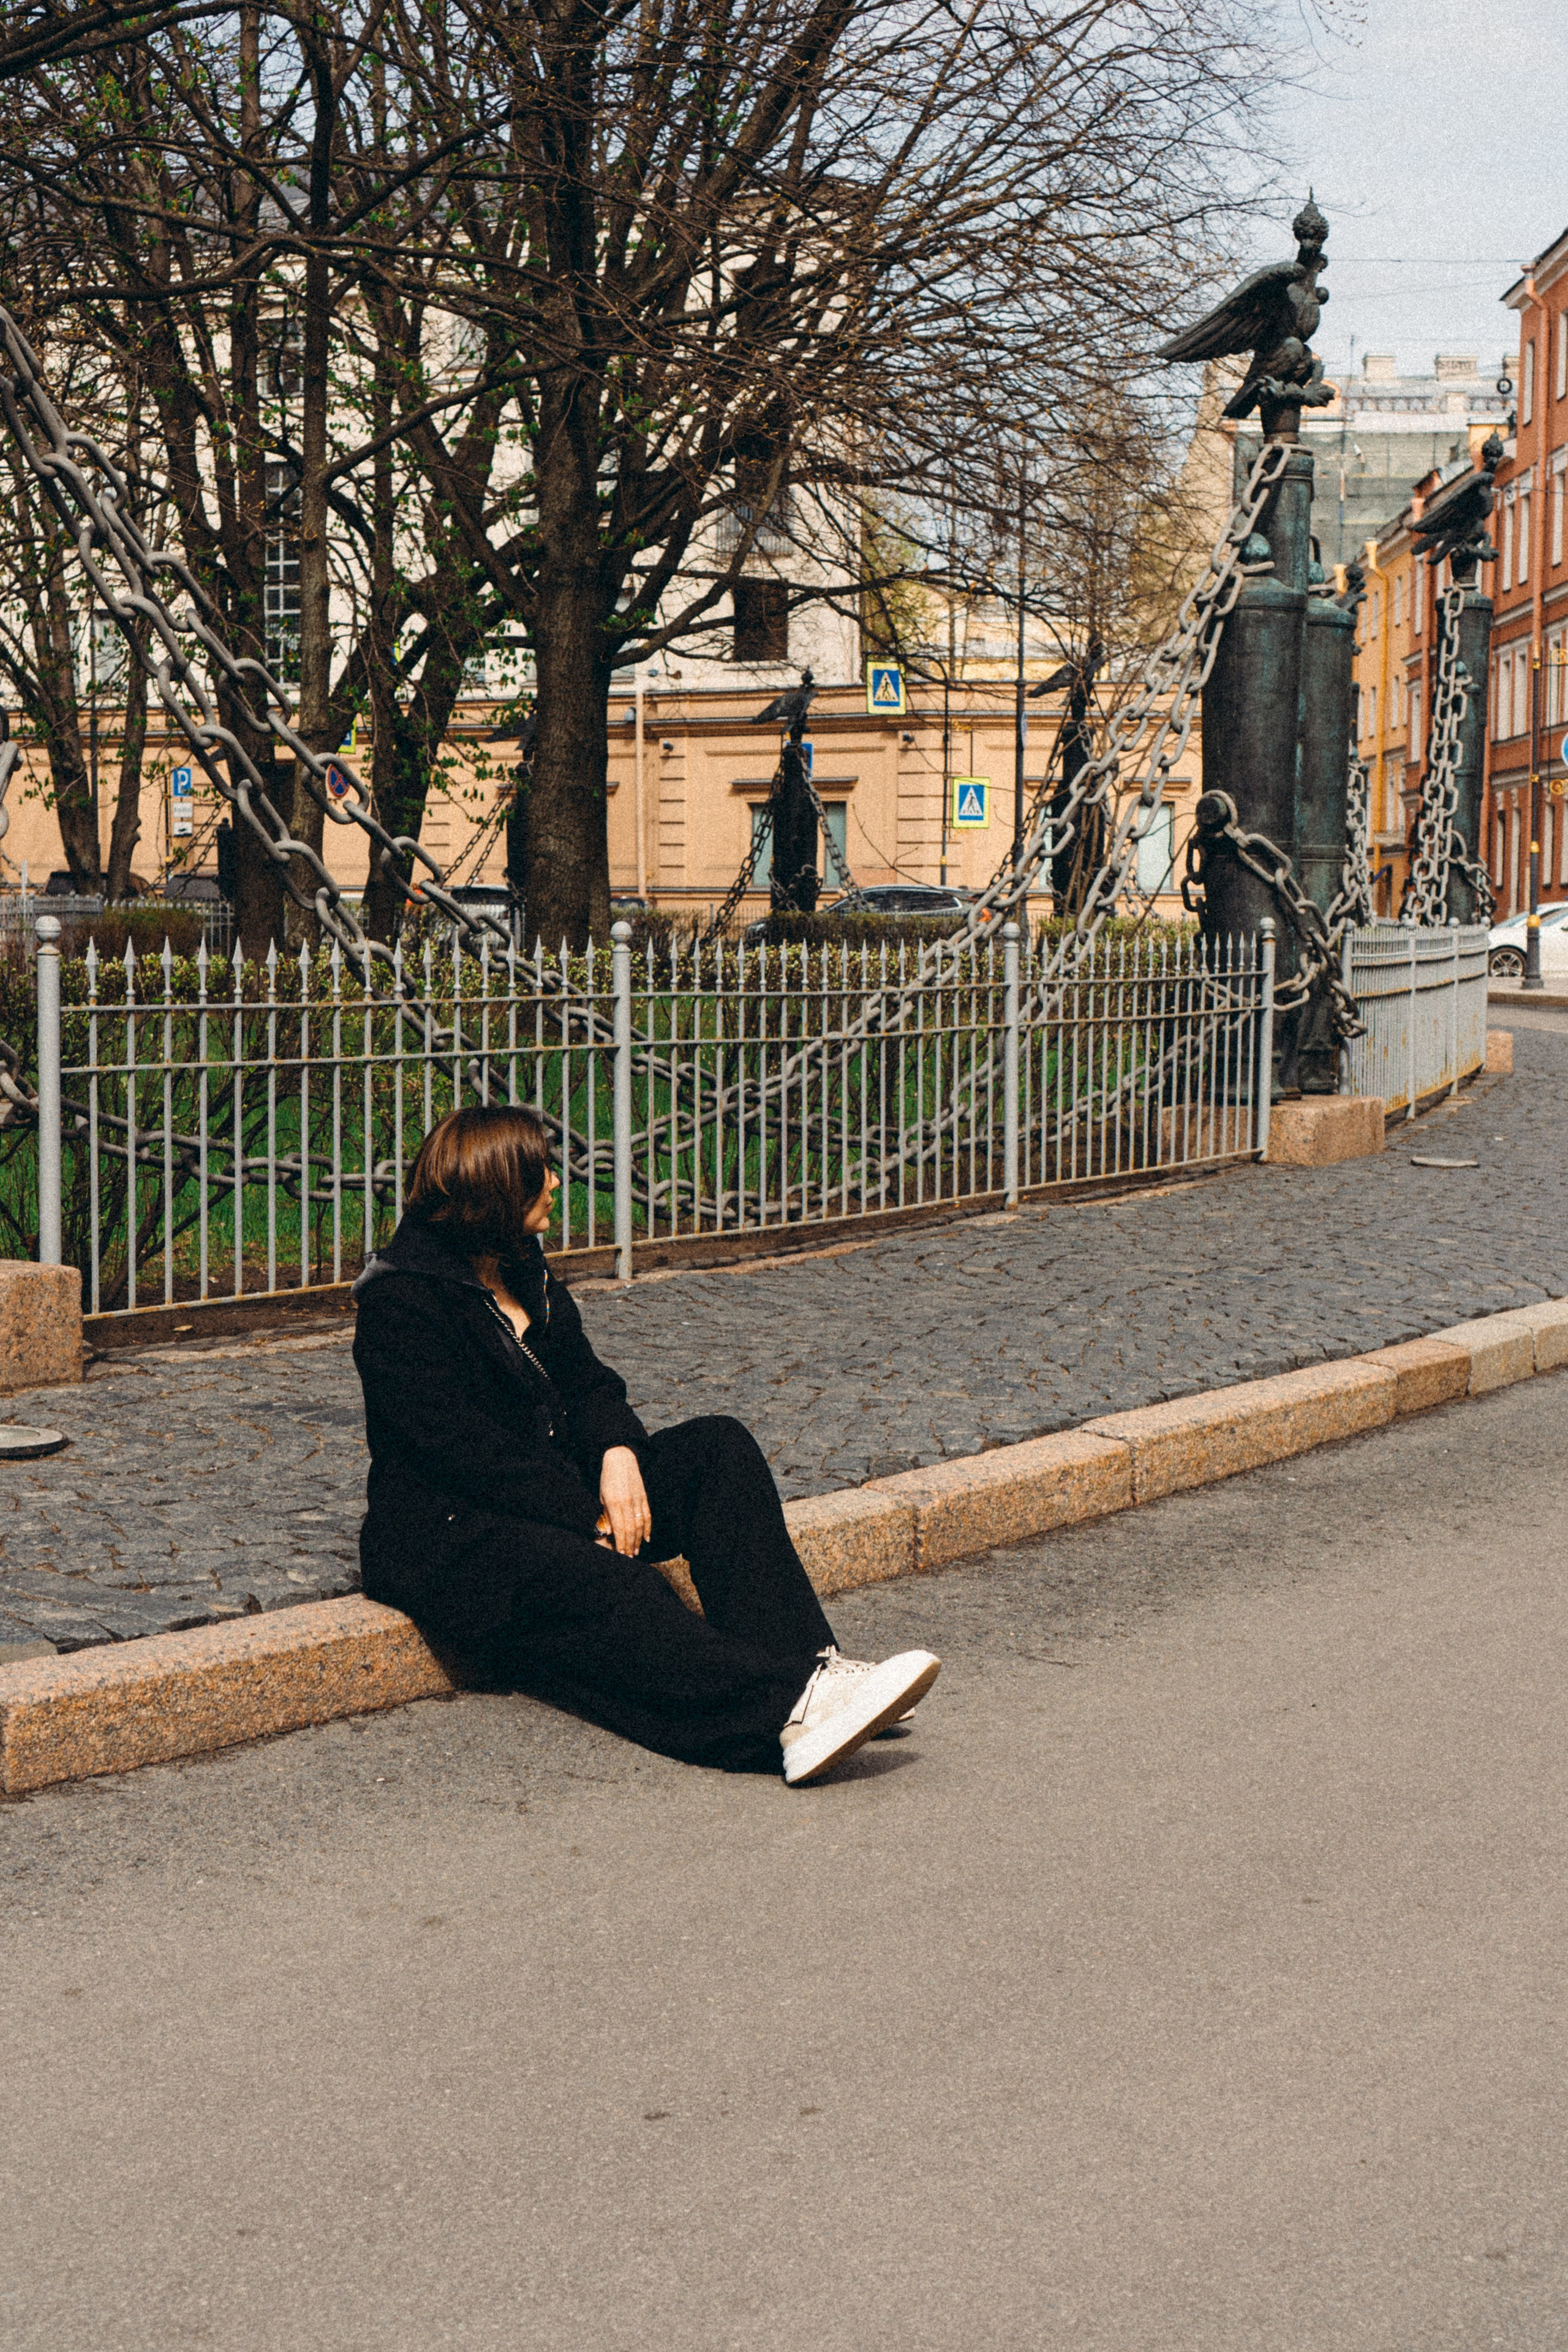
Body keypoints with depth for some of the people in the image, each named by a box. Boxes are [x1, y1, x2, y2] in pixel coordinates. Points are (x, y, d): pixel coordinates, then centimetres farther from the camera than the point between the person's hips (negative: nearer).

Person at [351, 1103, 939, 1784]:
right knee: (605, 1584, -37)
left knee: (717, 1447, -11)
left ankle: (805, 1662, -28)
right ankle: (789, 1708, -54)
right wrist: (592, 1520, -24)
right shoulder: (400, 1301, -14)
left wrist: (618, 1452, -11)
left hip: (561, 1494, 9)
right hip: (445, 1535, -9)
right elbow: (464, 1452, -21)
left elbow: (584, 1383, 13)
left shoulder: (522, 1272, 14)